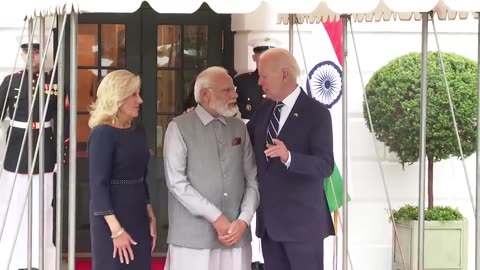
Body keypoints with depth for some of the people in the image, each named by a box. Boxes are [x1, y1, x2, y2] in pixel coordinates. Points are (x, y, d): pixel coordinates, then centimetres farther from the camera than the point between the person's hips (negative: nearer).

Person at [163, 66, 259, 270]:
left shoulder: (240, 128, 12)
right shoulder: (179, 128, -1)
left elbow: (252, 180, 8)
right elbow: (176, 182, -8)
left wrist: (243, 220, -7)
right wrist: (216, 218, -11)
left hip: (236, 233, 3)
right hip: (193, 236, -3)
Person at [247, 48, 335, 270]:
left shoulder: (316, 113, -11)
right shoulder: (264, 111, 11)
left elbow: (325, 166, -18)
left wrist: (289, 157, -34)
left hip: (302, 219, -7)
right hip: (269, 219, 7)